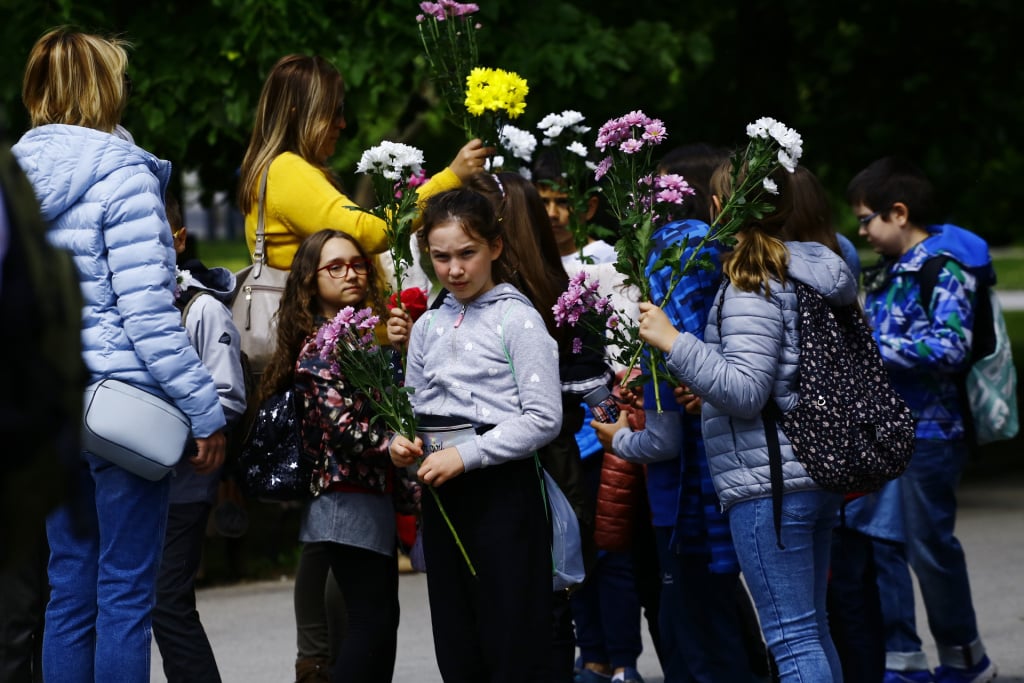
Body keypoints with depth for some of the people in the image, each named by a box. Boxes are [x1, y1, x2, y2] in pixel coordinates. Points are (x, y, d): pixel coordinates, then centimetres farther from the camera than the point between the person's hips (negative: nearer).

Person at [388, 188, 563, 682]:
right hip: (441, 496, 6)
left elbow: (544, 418, -13)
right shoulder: (427, 326, 12)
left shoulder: (517, 319, -7)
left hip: (503, 492, -6)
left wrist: (467, 455, -18)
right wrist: (401, 442, -4)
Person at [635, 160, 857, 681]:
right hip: (816, 475, 10)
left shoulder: (752, 286, -14)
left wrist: (672, 341, -20)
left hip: (768, 484, -10)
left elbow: (747, 391, -20)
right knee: (811, 629, 16)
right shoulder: (806, 272, 14)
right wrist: (706, 390, 21)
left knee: (792, 636, -8)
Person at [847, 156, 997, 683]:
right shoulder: (890, 273, 14)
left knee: (929, 545, 0)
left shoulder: (945, 268, -12)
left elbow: (950, 347, -22)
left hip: (928, 430, -8)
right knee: (879, 540, 6)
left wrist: (873, 344, -20)